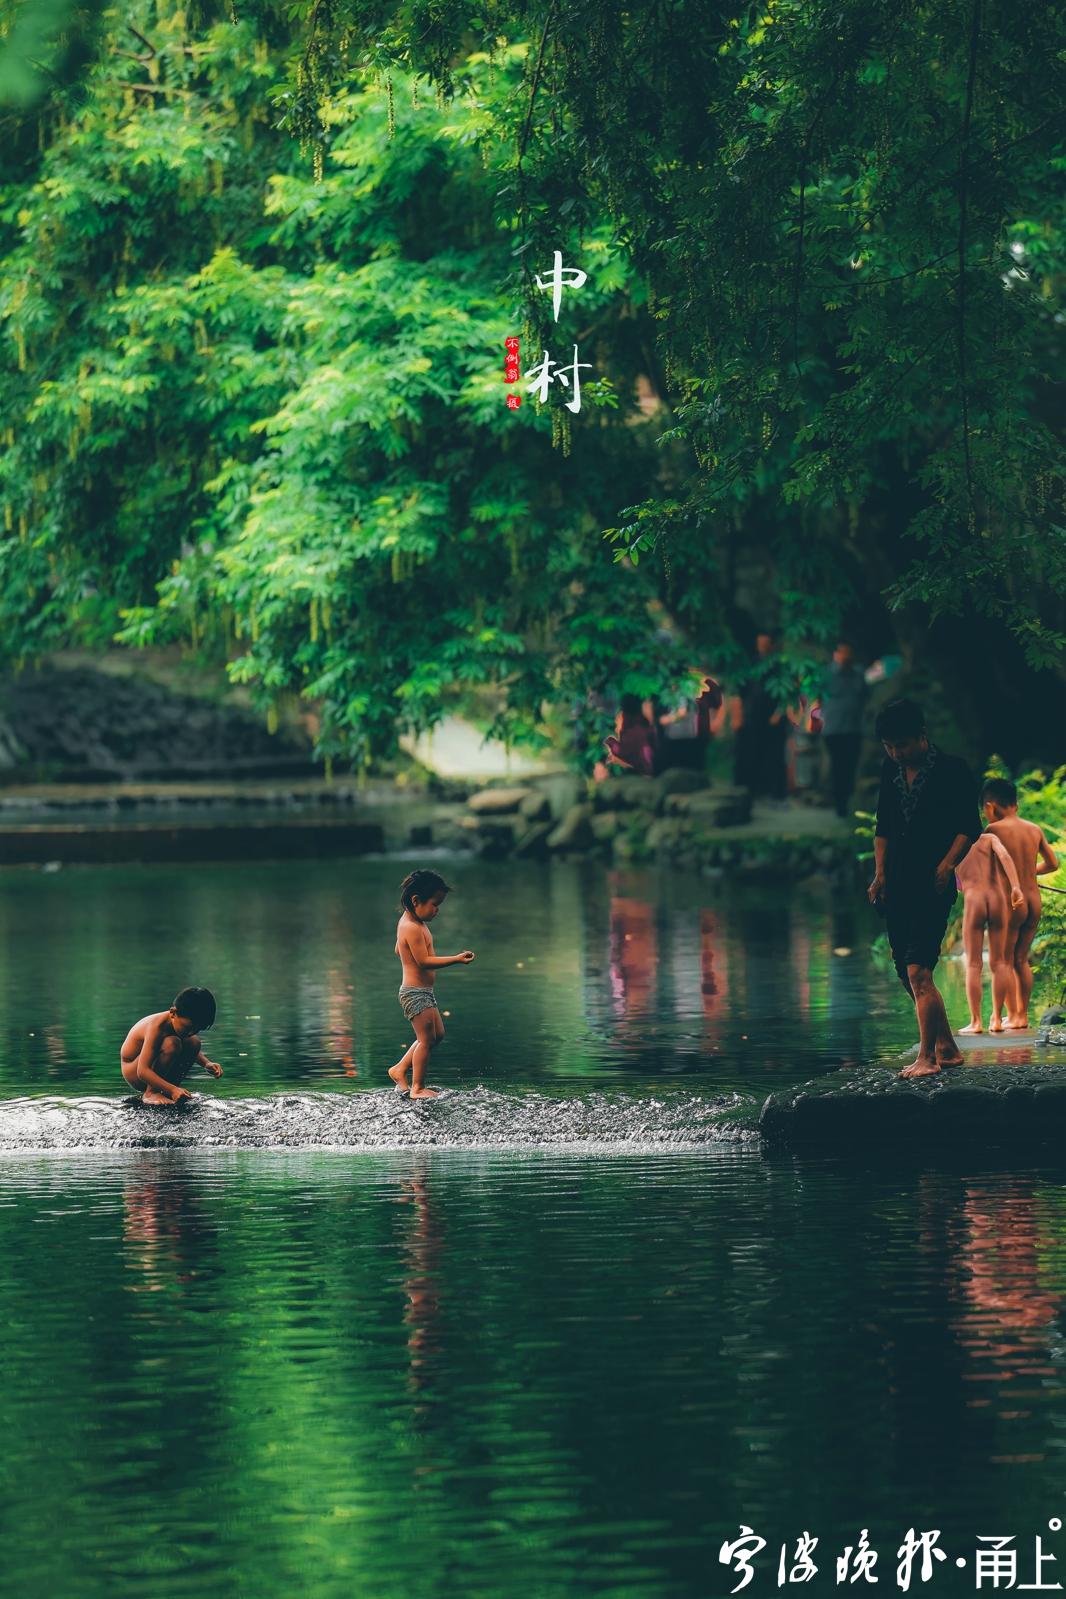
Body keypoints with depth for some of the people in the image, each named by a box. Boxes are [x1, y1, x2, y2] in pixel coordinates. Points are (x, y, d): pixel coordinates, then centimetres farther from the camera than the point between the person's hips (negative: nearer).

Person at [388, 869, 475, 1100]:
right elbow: (424, 961, -26)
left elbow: (399, 951, 23)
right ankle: (417, 1088, 3)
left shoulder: (408, 921, 10)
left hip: (423, 992, 11)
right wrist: (456, 959, -26)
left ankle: (399, 1069, 24)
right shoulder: (414, 928, -22)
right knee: (426, 1039, -4)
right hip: (415, 992, -11)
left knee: (437, 1034, 18)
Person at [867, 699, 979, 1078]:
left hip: (933, 886, -7)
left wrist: (947, 864, -17)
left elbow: (969, 828, -5)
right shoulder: (891, 772, 13)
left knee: (918, 971, -16)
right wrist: (880, 873, 13)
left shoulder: (951, 770, -5)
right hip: (898, 885, 7)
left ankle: (926, 1058, -15)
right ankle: (946, 1048, 19)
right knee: (908, 974, 8)